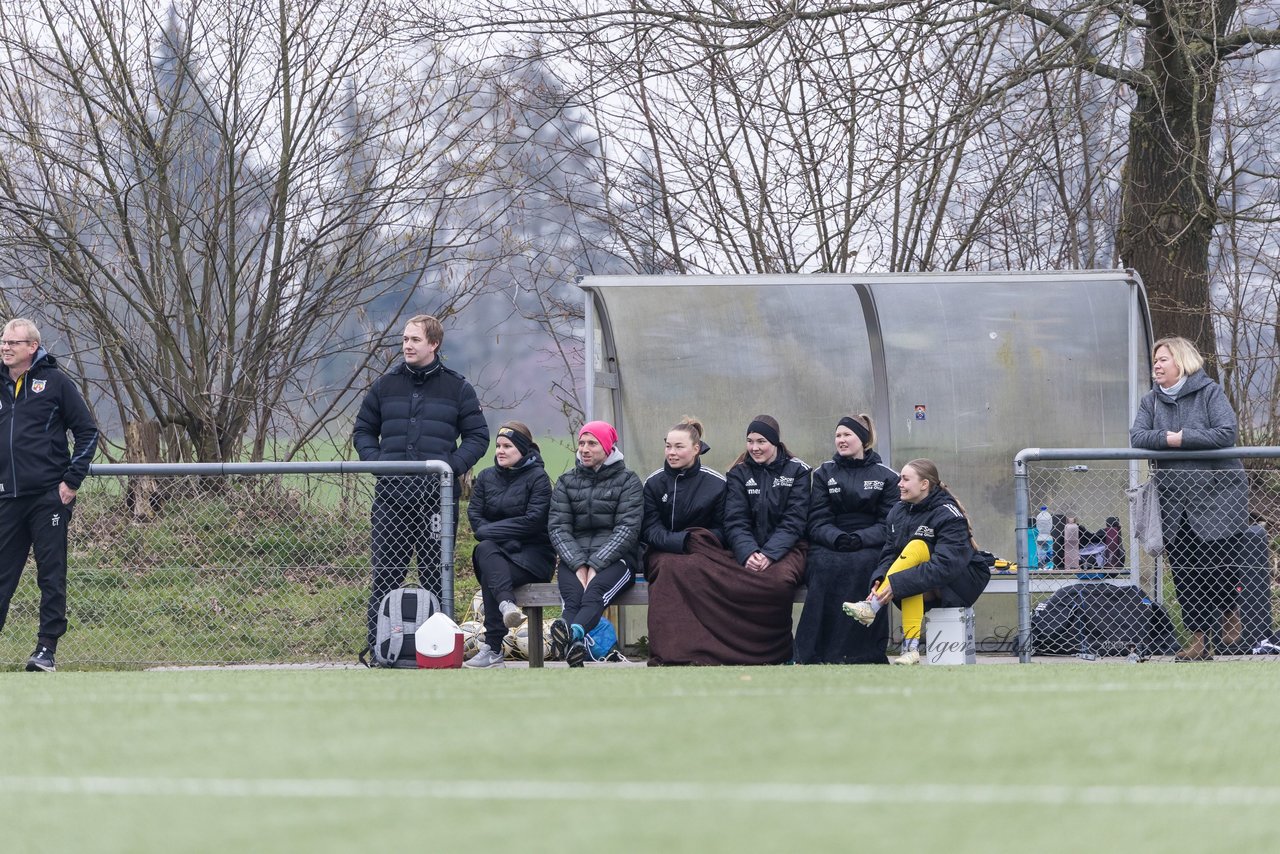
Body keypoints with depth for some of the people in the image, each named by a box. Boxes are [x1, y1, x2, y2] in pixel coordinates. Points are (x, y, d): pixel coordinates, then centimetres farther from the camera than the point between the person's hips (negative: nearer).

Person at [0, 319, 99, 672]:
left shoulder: (55, 382, -1)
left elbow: (88, 432, 1)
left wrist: (71, 480, -6)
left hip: (48, 496, -4)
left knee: (51, 576, -1)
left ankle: (47, 649, 2)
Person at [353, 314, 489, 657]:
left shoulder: (457, 388, 6)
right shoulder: (385, 385, 11)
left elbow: (477, 436, 7)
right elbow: (363, 430, 19)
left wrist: (452, 465, -8)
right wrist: (376, 460, 0)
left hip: (437, 496, -1)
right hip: (391, 495, 2)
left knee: (436, 576, 2)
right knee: (384, 575, -2)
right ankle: (378, 648, 0)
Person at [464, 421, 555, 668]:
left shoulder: (537, 478, -1)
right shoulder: (487, 477, 15)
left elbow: (533, 520, -13)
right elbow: (474, 514, 5)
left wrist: (490, 530, -15)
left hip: (532, 553, -4)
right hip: (498, 551, 4)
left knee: (490, 576, -31)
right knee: (485, 550, -34)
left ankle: (492, 649, -37)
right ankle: (507, 604, -56)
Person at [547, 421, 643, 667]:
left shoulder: (628, 481, 8)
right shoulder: (566, 482, 18)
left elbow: (627, 529, -4)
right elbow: (558, 527, 6)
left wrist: (596, 565, -17)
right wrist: (578, 564, -13)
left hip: (615, 558, -2)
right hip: (574, 559, 3)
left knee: (595, 591, -36)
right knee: (573, 597, -31)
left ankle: (572, 633, -66)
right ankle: (574, 649, -59)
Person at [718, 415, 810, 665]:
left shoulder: (797, 471, 6)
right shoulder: (739, 474, 12)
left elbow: (794, 521, -4)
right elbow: (735, 522, 0)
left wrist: (769, 554, -19)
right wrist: (748, 553, -20)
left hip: (787, 548, -2)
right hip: (749, 549, 2)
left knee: (779, 579, -36)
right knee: (740, 583, -32)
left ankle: (778, 652, -20)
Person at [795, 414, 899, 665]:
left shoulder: (886, 476, 10)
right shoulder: (824, 473, 14)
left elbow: (888, 524, 1)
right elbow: (818, 522, 4)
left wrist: (859, 539, -19)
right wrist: (838, 539, -19)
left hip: (868, 548, -1)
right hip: (828, 547, 1)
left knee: (864, 564, -36)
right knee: (825, 564, -34)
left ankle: (866, 652, -37)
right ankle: (813, 653, -40)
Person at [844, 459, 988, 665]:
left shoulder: (948, 515, -19)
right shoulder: (899, 511, 3)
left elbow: (946, 565, -30)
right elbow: (889, 553, 0)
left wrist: (896, 584, -38)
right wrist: (880, 580, -24)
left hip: (964, 580, -5)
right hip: (931, 592, 5)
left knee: (916, 547, -29)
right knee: (911, 584, -32)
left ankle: (871, 607, -36)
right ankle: (911, 648, -39)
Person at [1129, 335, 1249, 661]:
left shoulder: (1209, 392, -2)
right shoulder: (1151, 401, 13)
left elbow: (1227, 433, -15)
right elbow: (1137, 437, -2)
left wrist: (1183, 438, -13)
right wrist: (1168, 439, -17)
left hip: (1217, 498, -5)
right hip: (1175, 502, 5)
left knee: (1221, 570, -6)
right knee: (1184, 571, 1)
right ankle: (1199, 637, 5)